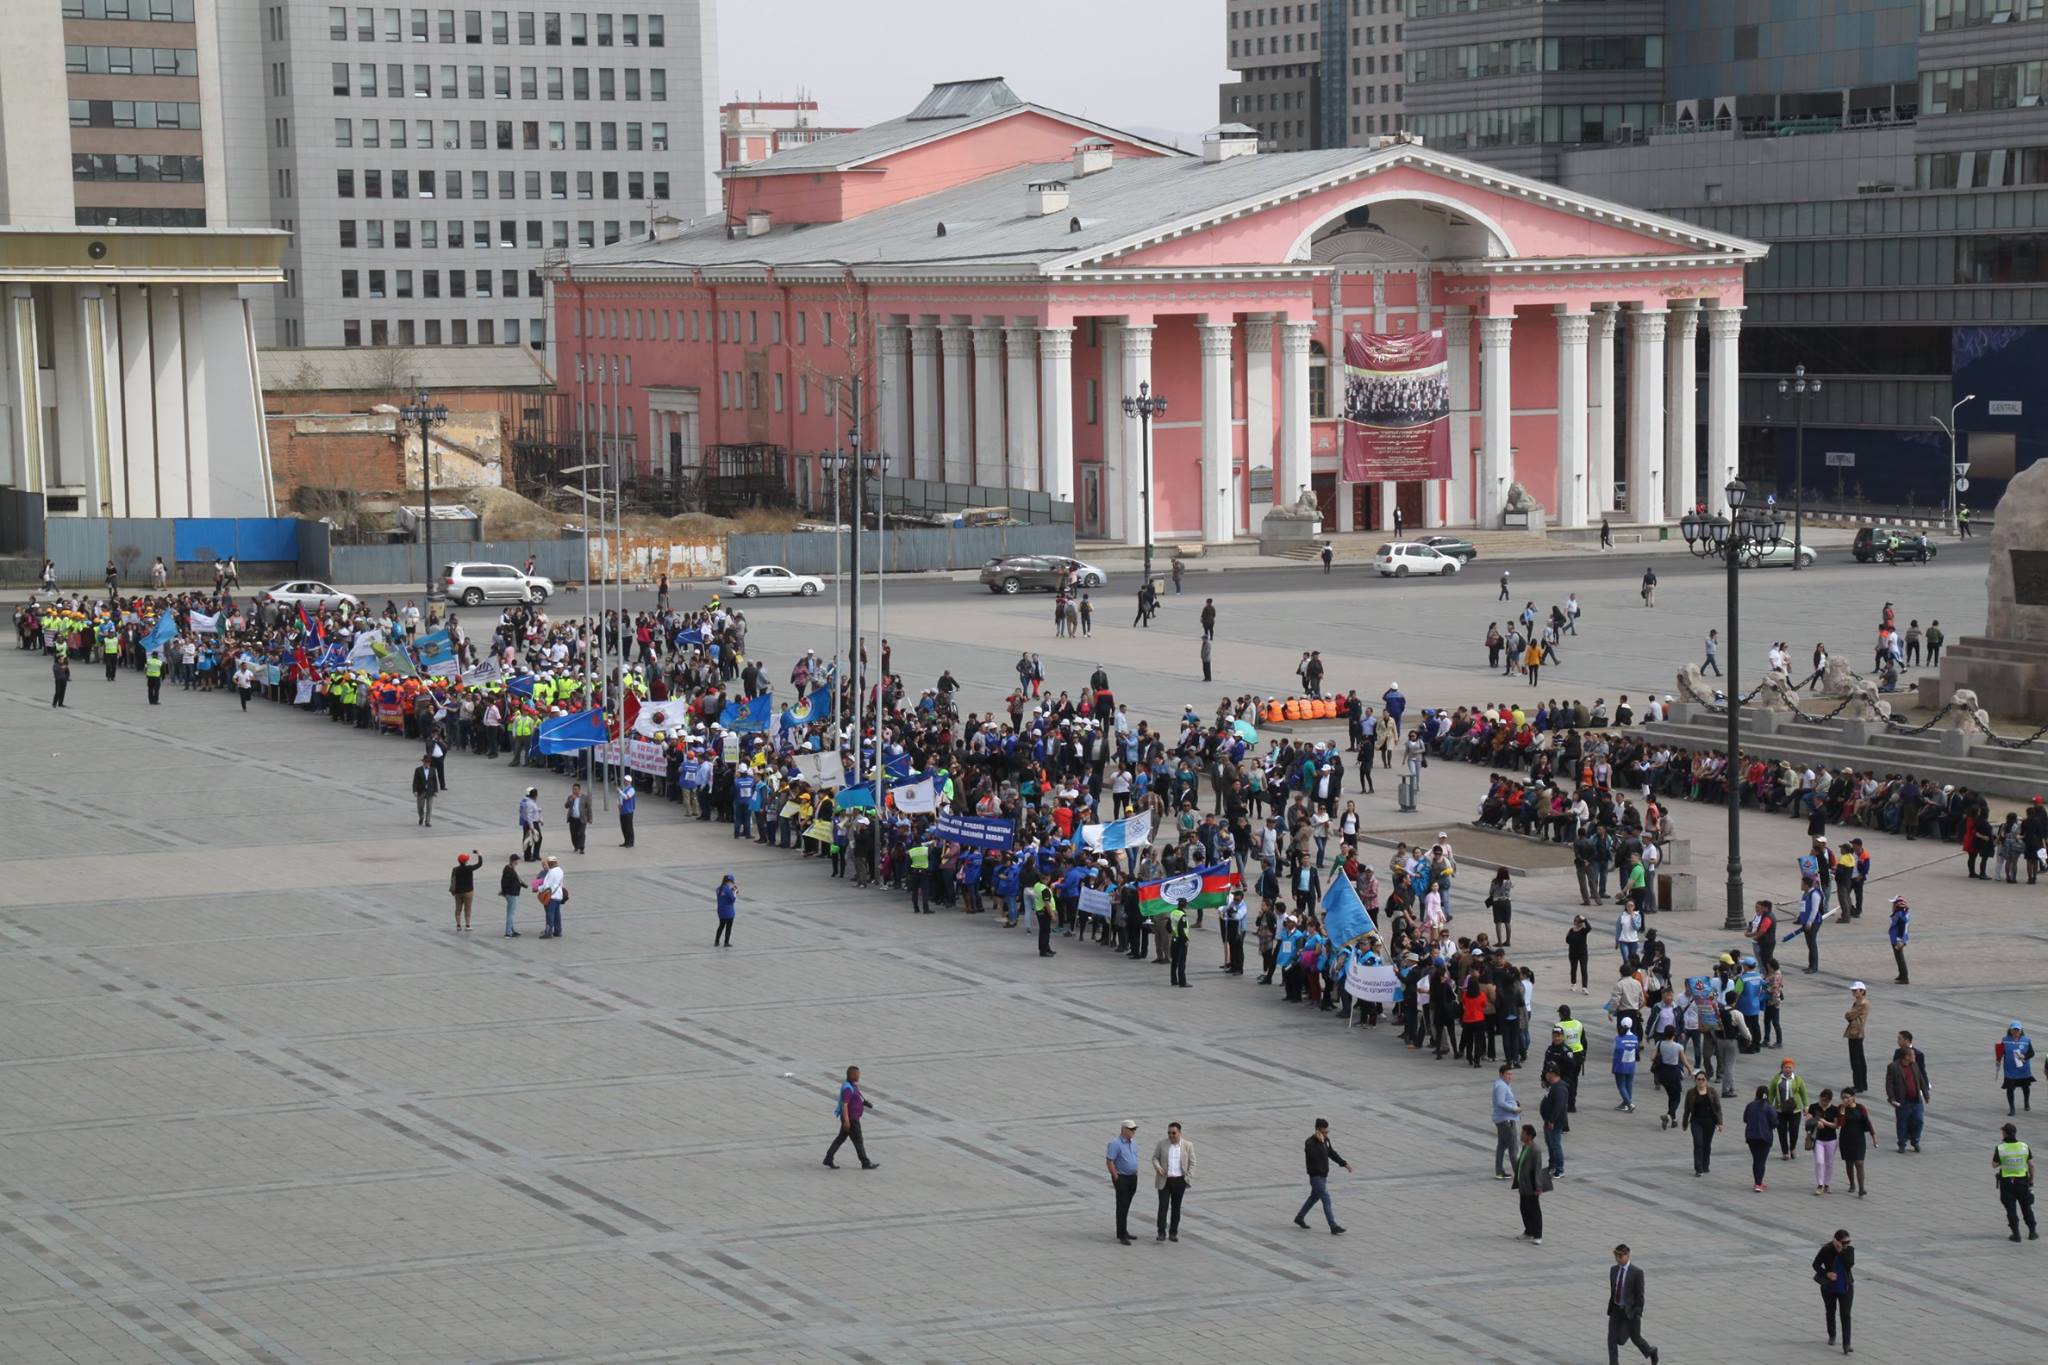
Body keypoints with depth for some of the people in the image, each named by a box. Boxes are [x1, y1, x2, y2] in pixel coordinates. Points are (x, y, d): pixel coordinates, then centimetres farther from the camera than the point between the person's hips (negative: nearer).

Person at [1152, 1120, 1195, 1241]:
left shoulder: (1188, 1146, 0)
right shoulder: (1162, 1143, 0)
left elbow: (1192, 1163, 4)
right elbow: (1155, 1157, 6)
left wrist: (1188, 1178, -4)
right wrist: (1157, 1167, -14)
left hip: (1179, 1181, 1)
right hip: (1164, 1180, -1)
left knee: (1176, 1207, 7)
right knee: (1163, 1206, -8)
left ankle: (1173, 1233, 14)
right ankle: (1162, 1233, -9)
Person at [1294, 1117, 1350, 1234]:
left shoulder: (1325, 1140, 5)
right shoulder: (1310, 1143, -21)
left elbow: (1331, 1153, 20)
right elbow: (1314, 1155, -36)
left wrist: (1344, 1163, 20)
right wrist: (1320, 1142, -38)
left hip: (1323, 1175, 9)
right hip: (1316, 1176, -9)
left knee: (1314, 1197, 21)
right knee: (1326, 1200, -11)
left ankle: (1299, 1218, 38)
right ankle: (1333, 1227, -10)